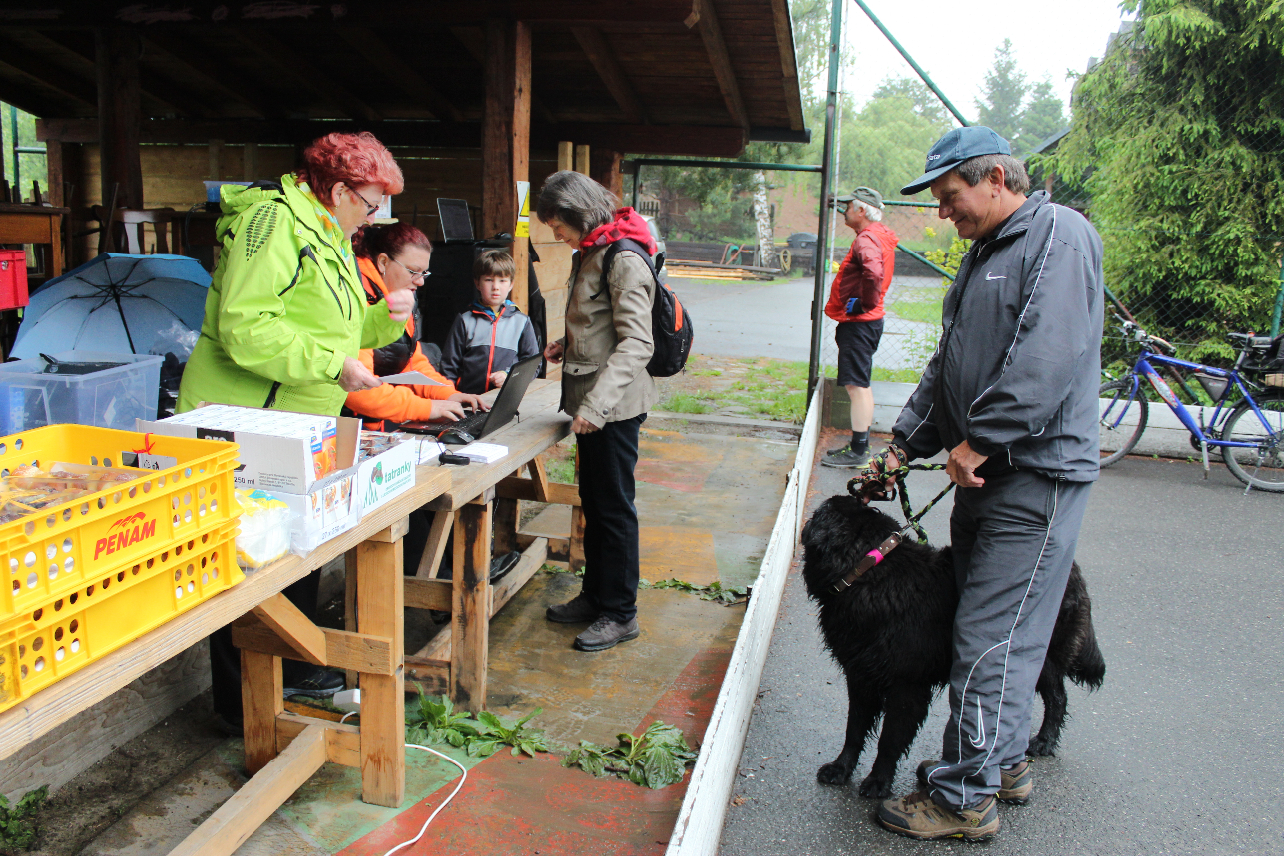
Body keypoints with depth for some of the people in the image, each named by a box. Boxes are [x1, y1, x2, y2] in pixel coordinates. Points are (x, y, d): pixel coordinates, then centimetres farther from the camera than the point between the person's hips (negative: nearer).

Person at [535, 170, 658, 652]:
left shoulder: (624, 260, -17)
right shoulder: (590, 254, 13)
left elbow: (636, 343, -25)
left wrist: (597, 404, -31)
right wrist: (567, 346, 10)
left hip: (614, 406, -10)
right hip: (590, 400, 10)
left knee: (614, 506, 0)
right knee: (593, 500, 17)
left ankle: (621, 613, 13)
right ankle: (595, 595, 31)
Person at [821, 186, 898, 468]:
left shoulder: (867, 239, -17)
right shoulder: (879, 237, 17)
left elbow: (873, 273, -37)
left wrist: (864, 304, -23)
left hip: (858, 324, -11)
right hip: (864, 322, 11)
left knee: (857, 386, -7)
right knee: (860, 384, 16)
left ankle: (858, 451, -3)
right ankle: (860, 445, 24)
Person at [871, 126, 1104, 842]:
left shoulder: (1060, 234, -10)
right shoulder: (983, 256, 19)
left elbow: (1049, 355, -24)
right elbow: (948, 366, 20)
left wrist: (980, 439, -20)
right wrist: (906, 445, 13)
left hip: (1037, 479, -9)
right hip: (985, 475, 9)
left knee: (991, 642, -5)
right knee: (994, 631, 17)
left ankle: (965, 798, 7)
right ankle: (1006, 761, 32)